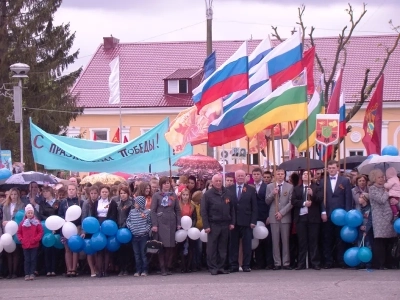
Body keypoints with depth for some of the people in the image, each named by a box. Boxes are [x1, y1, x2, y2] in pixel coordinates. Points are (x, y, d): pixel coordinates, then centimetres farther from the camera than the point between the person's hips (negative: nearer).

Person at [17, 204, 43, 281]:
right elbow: (18, 233, 9)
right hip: (25, 245, 2)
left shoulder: (37, 222, -1)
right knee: (26, 260, 3)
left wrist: (36, 239, -12)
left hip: (34, 245, -1)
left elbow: (41, 232, -2)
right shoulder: (22, 223, 5)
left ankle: (32, 273, 6)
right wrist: (21, 239, -4)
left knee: (33, 259, 1)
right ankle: (27, 274, 4)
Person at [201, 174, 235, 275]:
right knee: (212, 248, -1)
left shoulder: (228, 193, 8)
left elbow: (232, 209, 13)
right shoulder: (207, 194, -2)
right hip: (213, 224, -3)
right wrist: (206, 226, -9)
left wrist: (232, 222, 5)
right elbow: (204, 211, -3)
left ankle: (221, 267, 13)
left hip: (225, 224, 3)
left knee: (223, 248, 7)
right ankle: (213, 268, 3)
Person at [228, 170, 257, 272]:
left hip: (246, 221, 0)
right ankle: (234, 265, 8)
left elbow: (254, 207, 4)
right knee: (233, 244, 3)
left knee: (247, 244, 2)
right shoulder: (229, 189, 7)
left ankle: (246, 265, 7)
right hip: (233, 221, 0)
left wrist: (253, 221, -4)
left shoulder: (251, 190, 6)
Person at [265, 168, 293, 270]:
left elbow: (291, 202, 1)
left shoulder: (290, 187, 6)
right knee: (275, 241, -1)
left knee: (285, 240, 0)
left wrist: (282, 213, -9)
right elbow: (267, 201, 9)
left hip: (285, 217, -1)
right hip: (273, 217, 1)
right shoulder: (269, 187, 11)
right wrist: (273, 194, -10)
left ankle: (286, 263, 2)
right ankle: (277, 263, 2)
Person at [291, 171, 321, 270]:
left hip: (313, 217, -2)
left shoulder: (316, 187, 8)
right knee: (302, 241, 2)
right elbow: (293, 201, 2)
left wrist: (312, 194, -18)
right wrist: (303, 203, -11)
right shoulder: (296, 189, 15)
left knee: (313, 241, -2)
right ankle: (301, 264, 3)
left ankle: (315, 263, 0)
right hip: (301, 217, 2)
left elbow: (320, 200, -3)